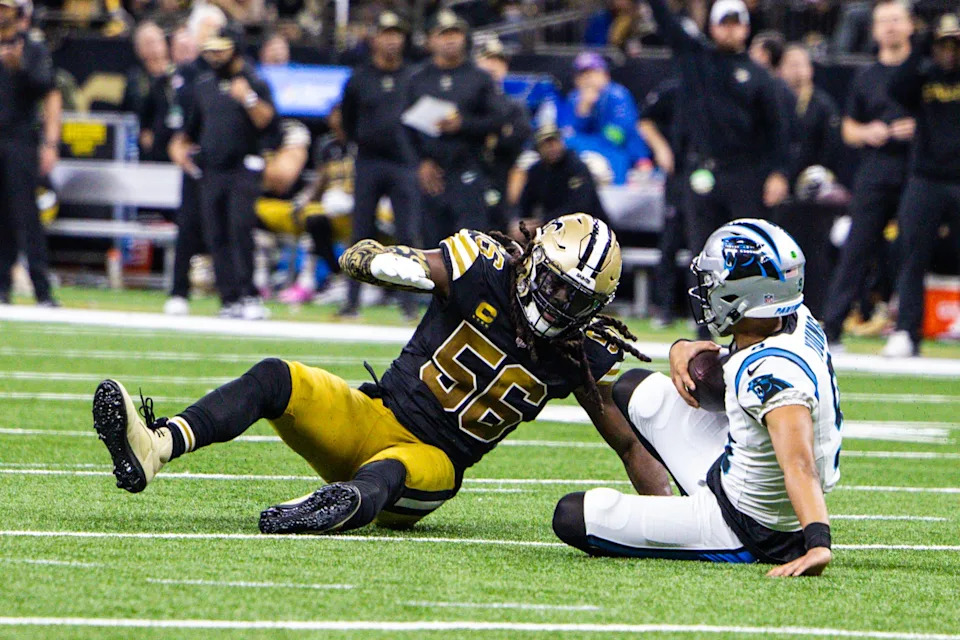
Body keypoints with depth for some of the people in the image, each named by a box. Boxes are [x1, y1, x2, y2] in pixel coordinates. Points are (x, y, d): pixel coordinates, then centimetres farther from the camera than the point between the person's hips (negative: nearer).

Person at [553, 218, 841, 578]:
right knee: (639, 390, 22)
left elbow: (800, 466, -47)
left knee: (574, 515, -4)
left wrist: (817, 544, -61)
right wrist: (683, 349, -9)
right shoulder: (798, 321, -6)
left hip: (743, 533, -9)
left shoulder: (773, 372, -35)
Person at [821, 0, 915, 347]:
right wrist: (867, 133, -4)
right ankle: (831, 327, -5)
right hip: (874, 174, 1)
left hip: (916, 174, -1)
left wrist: (921, 128, -11)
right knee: (857, 250, -4)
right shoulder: (866, 78, 14)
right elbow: (848, 129, 18)